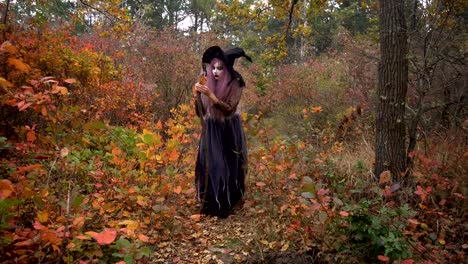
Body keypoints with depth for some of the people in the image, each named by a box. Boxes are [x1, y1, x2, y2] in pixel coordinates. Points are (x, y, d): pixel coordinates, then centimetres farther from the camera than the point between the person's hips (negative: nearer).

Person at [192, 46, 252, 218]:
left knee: (227, 168, 5)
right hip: (211, 132, 3)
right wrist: (197, 95, -20)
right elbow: (201, 113, -4)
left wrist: (210, 95, -32)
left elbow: (229, 109, -25)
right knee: (210, 167, 6)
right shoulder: (207, 83, -3)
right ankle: (210, 205, 22)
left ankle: (225, 206, 20)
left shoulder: (235, 84, -14)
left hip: (229, 133, -3)